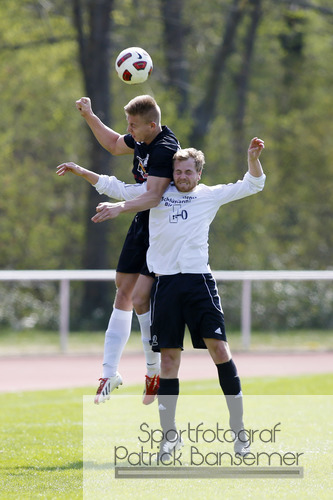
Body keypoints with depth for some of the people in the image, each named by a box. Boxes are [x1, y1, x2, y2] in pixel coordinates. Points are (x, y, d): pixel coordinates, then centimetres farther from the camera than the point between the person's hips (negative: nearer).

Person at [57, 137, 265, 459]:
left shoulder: (211, 196, 12)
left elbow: (252, 185, 14)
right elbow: (117, 189, 18)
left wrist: (253, 157, -3)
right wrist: (81, 172, 13)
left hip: (199, 281, -1)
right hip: (165, 283, 1)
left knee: (219, 349, -12)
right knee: (168, 359, 1)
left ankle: (238, 429, -4)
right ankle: (169, 435, 10)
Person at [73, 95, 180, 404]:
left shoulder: (165, 150, -25)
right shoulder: (142, 140, 3)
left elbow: (153, 196, -36)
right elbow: (114, 145, 25)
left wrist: (121, 208, -50)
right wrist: (89, 117, 16)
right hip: (142, 228, 9)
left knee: (140, 300, -15)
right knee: (123, 294, 10)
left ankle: (155, 370, 4)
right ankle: (110, 373, 17)